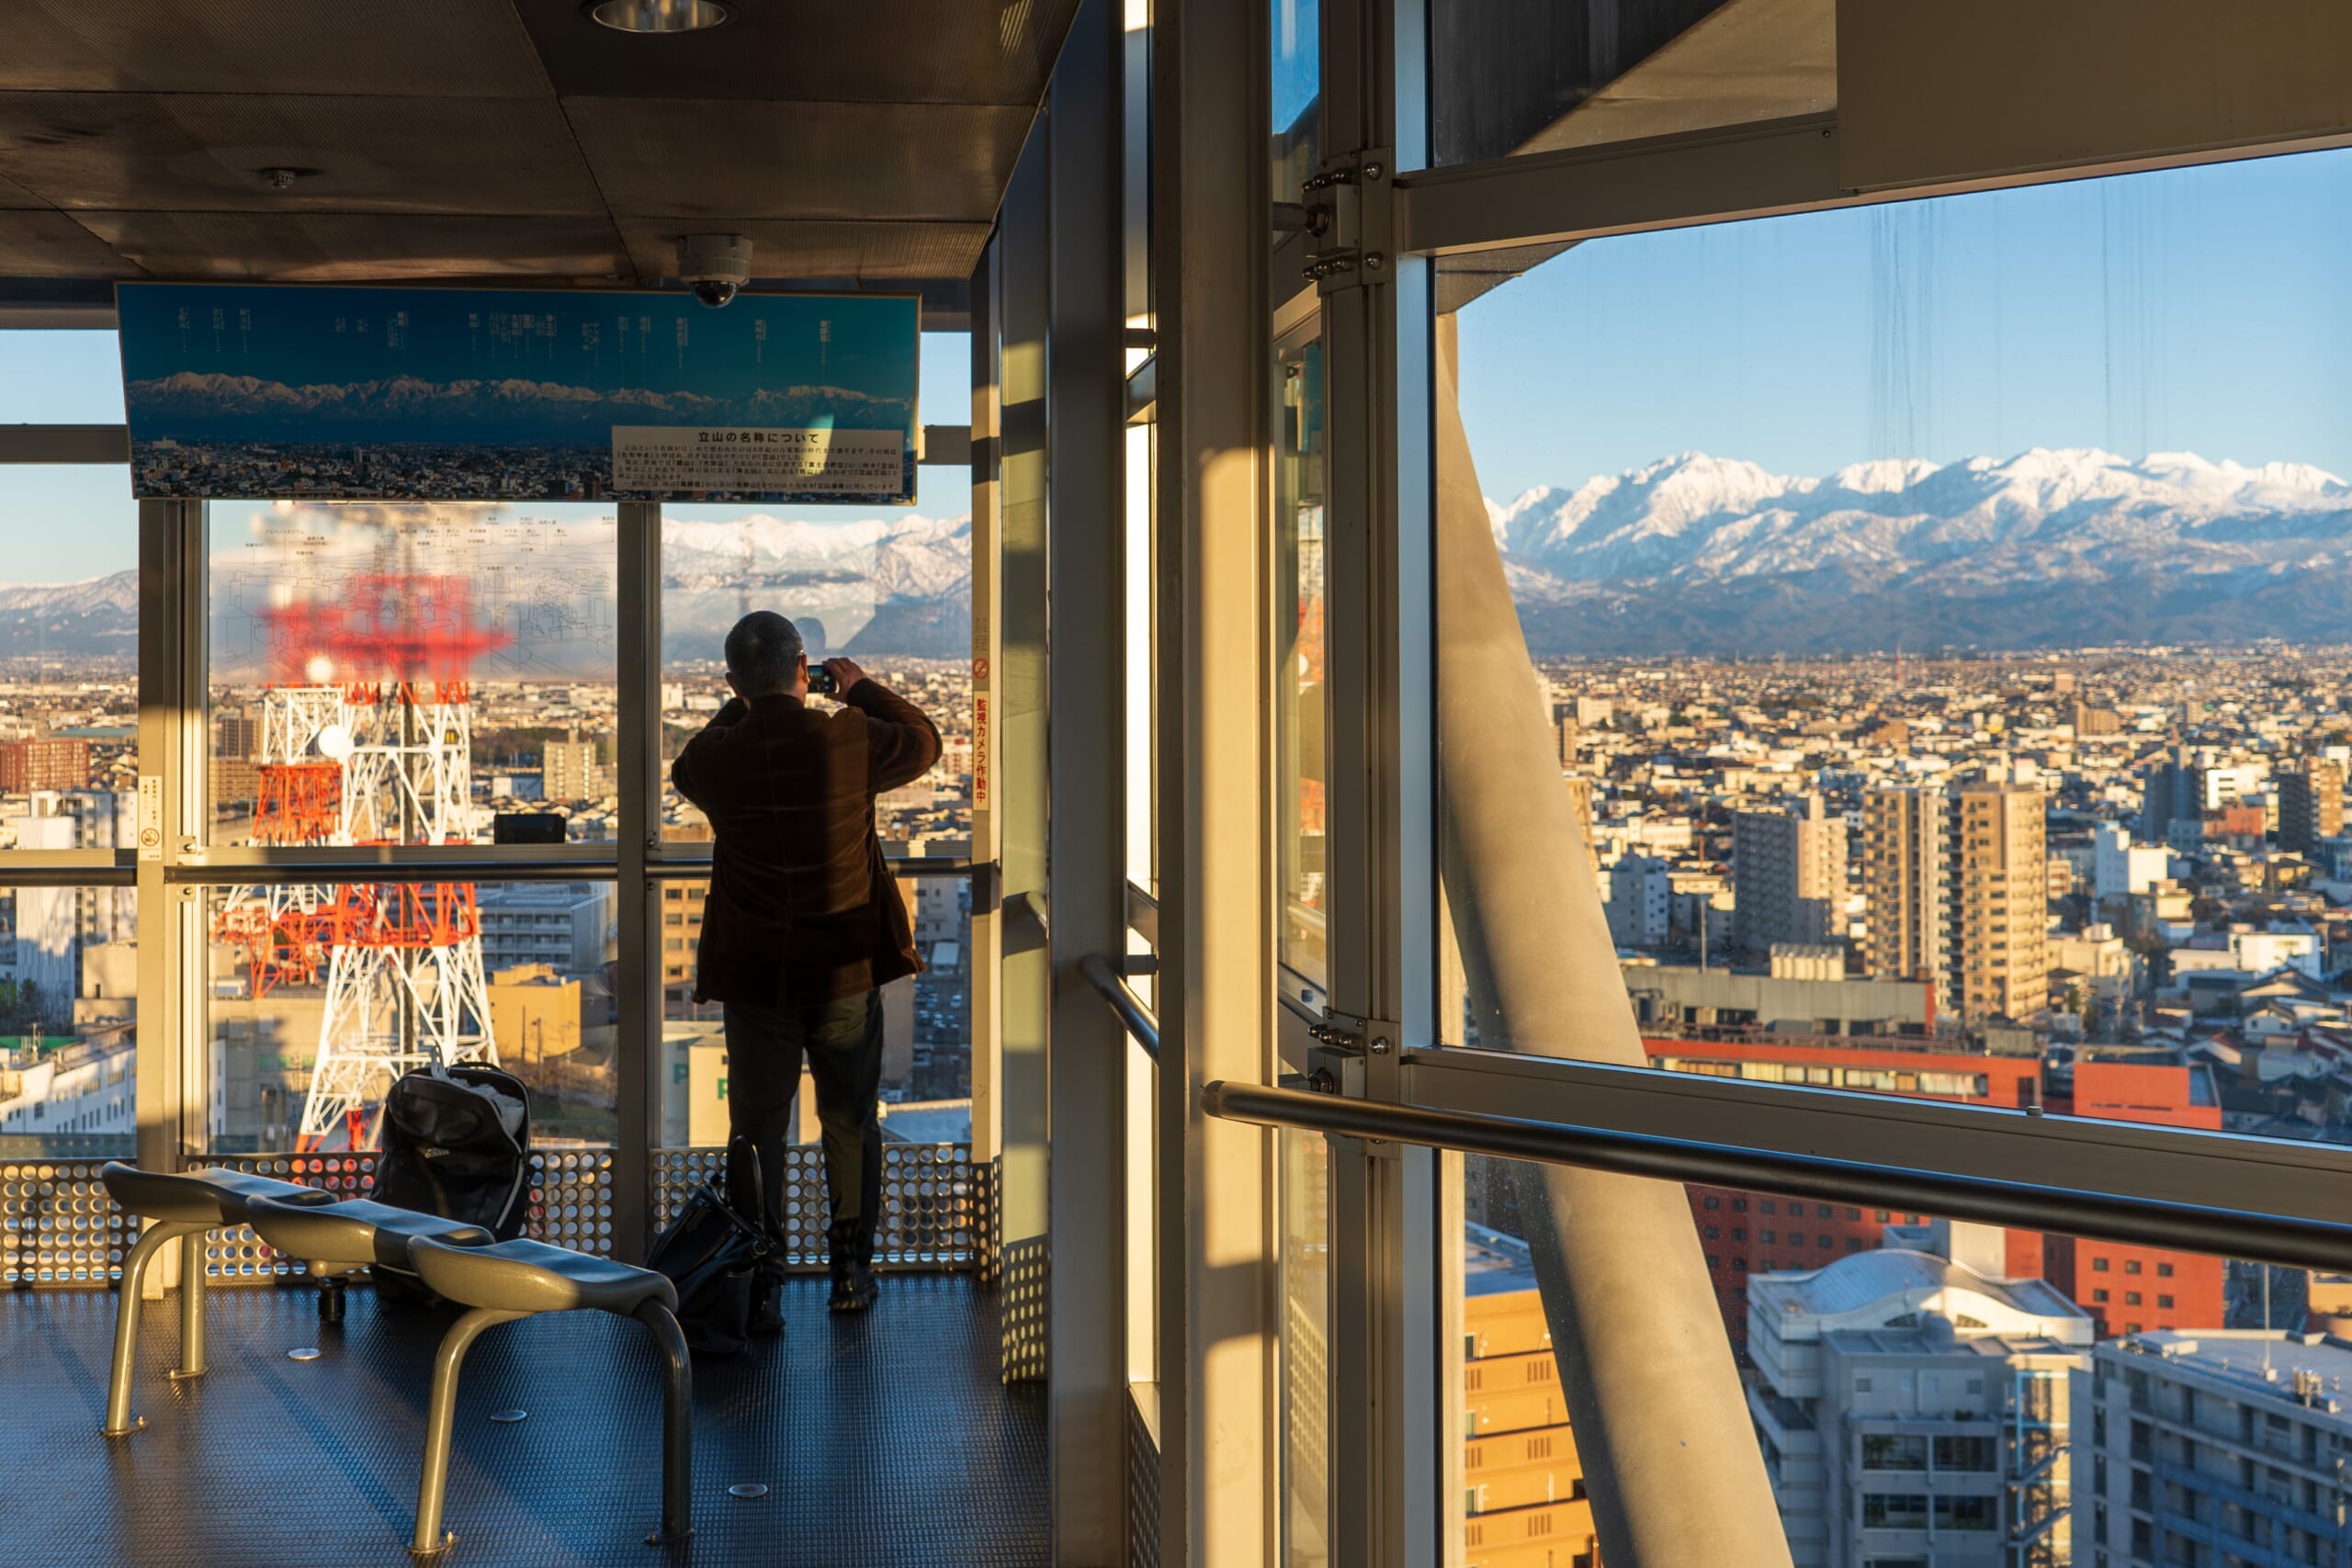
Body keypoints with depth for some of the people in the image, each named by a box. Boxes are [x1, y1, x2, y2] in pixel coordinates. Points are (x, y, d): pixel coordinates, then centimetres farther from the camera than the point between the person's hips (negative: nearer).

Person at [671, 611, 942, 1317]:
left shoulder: (715, 758, -9)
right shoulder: (850, 739, -12)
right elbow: (923, 742, 9)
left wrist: (741, 706, 21)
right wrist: (863, 688, 21)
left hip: (754, 977, 0)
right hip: (848, 970, 0)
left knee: (757, 1129, 9)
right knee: (850, 1125, 14)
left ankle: (756, 1285, 11)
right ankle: (851, 1272, 21)